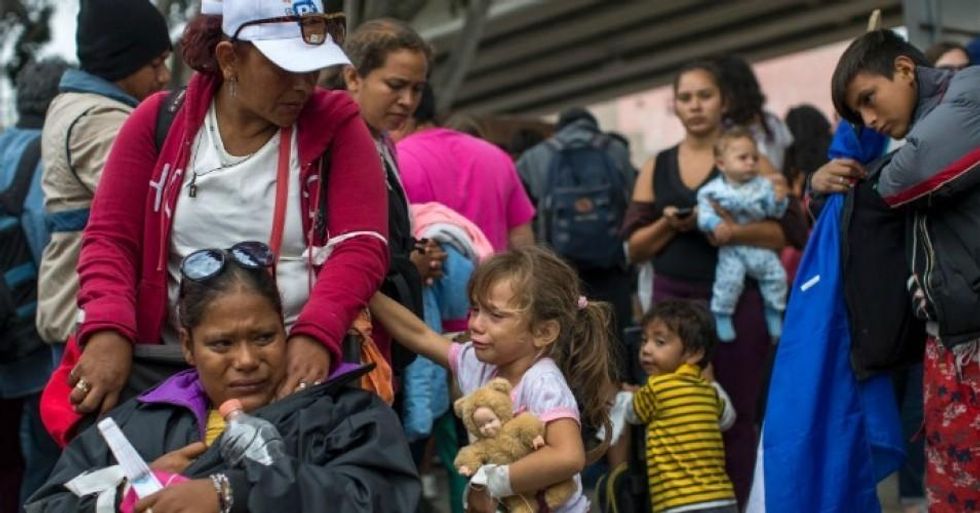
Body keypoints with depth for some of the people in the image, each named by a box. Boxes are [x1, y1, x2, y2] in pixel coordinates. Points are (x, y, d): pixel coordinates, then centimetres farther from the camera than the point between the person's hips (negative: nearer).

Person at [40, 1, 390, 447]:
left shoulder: (334, 125, 1)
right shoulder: (161, 121, 5)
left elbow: (361, 246, -7)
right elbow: (109, 238, 3)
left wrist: (315, 335, -25)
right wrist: (109, 331, -15)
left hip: (299, 367, -1)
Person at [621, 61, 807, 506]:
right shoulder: (655, 168, 13)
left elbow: (789, 231, -5)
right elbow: (635, 248, 10)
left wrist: (731, 229, -20)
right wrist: (669, 224, -9)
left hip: (737, 302, -3)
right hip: (673, 303, 3)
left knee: (734, 416, -1)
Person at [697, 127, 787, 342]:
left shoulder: (763, 185, 3)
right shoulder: (713, 190, -5)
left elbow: (774, 213, 2)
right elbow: (705, 213, -10)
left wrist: (779, 200, -19)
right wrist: (715, 225, -29)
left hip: (760, 245, 4)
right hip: (731, 247, -4)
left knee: (776, 274, -1)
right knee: (729, 277, -22)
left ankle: (774, 313, 20)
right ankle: (722, 316, -3)